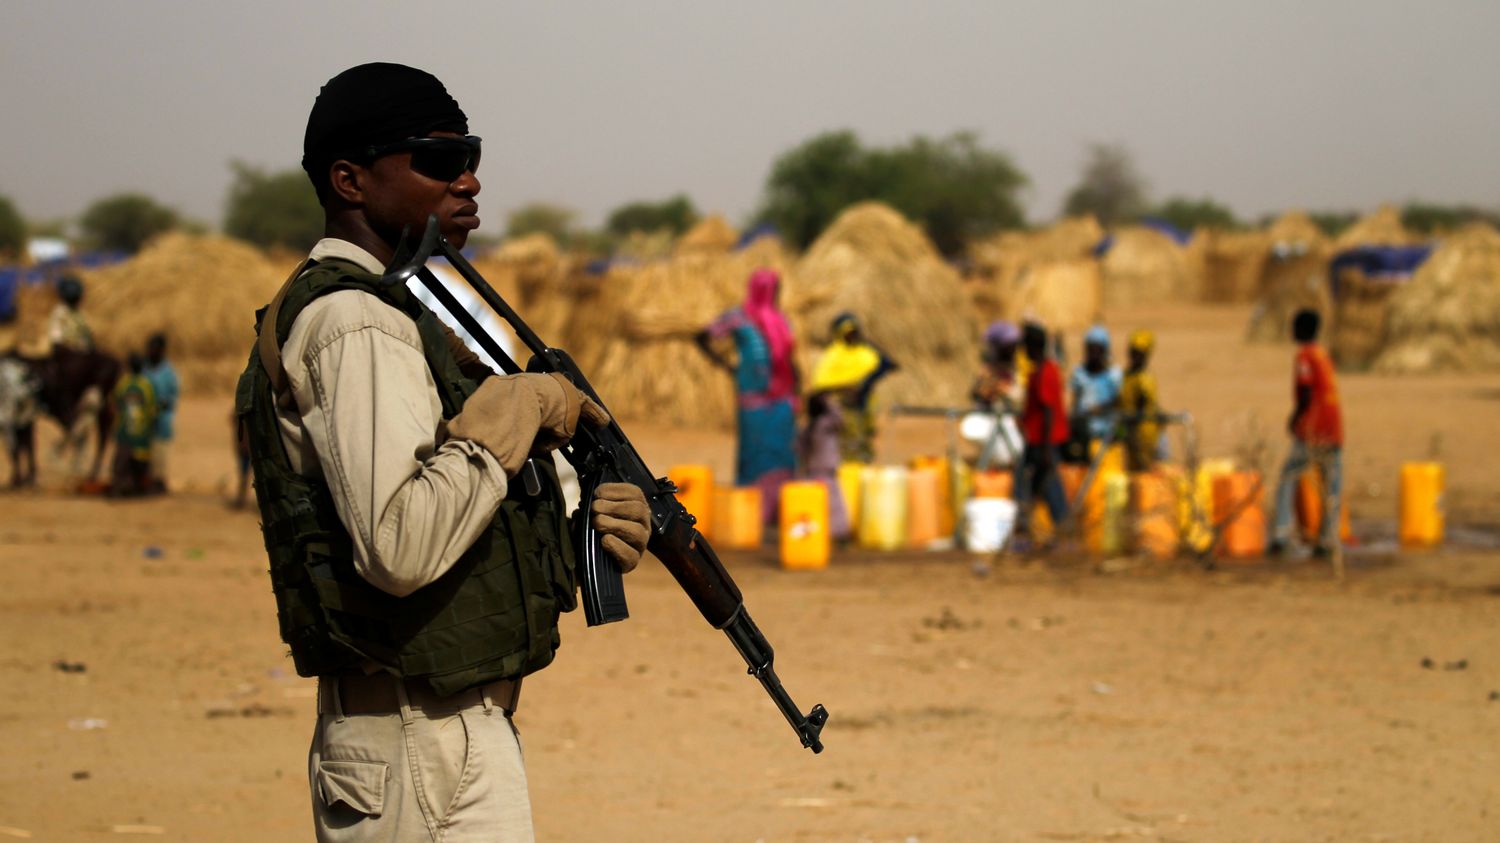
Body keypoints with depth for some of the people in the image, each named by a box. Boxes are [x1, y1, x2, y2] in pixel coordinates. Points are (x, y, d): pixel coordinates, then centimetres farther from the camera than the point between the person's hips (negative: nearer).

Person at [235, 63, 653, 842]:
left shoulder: (397, 312, 17)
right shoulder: (354, 325, -15)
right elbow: (400, 547, -28)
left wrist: (590, 534, 1)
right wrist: (515, 410, -18)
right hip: (431, 752, -10)